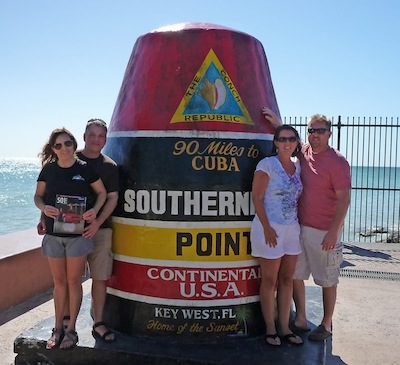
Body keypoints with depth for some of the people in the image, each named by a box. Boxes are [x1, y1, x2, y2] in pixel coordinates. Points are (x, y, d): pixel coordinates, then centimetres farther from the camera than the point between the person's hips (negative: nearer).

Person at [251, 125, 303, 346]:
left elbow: (297, 197, 16)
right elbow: (257, 198, -12)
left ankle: (284, 328, 25)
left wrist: (300, 222, 5)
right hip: (270, 228, -6)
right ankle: (270, 329, 19)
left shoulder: (297, 166, 9)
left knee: (287, 279, 12)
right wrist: (267, 227, -16)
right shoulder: (267, 165, -9)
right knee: (269, 281, 5)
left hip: (292, 228, 6)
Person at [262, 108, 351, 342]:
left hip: (324, 232, -7)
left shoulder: (337, 162, -13)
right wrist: (278, 124, 22)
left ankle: (327, 325, 22)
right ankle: (301, 320, 27)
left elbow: (344, 200, -15)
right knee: (294, 274, 12)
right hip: (300, 227, 7)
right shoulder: (304, 153, 6)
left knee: (327, 280, 6)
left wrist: (333, 232, -20)